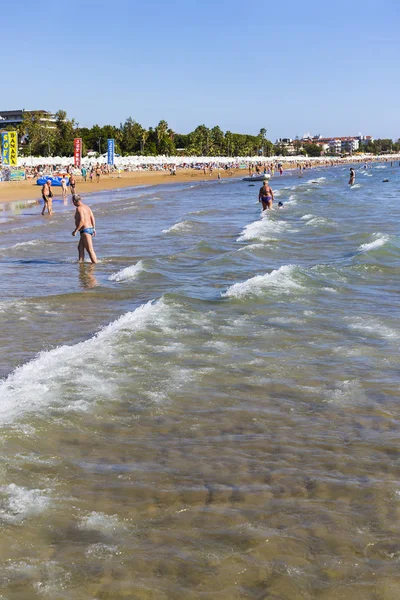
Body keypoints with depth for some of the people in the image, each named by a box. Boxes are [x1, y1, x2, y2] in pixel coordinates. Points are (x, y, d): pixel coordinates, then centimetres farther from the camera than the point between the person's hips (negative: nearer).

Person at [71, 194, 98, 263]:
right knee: (80, 247, 16)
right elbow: (92, 218, 13)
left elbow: (82, 221, -22)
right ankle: (81, 261, 15)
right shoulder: (87, 207, 14)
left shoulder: (79, 208, -13)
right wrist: (94, 229, 18)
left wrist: (75, 230, -18)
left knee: (90, 250, -9)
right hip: (90, 229, 10)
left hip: (85, 230, -10)